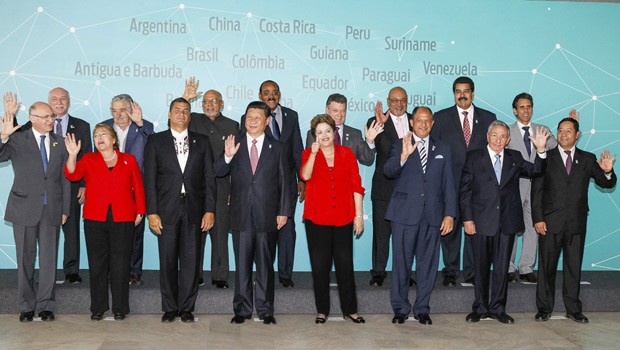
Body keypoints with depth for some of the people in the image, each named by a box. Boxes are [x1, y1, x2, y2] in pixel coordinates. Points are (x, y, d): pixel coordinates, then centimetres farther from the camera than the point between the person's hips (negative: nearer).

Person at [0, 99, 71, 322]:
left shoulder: (59, 144, 8)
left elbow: (65, 178, 9)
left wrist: (65, 209, 6)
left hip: (52, 209, 2)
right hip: (25, 209, -2)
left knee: (49, 259, 5)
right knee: (25, 260, 6)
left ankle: (46, 306, 15)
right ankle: (26, 307, 17)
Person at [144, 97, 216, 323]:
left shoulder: (202, 142, 10)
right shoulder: (156, 141, 6)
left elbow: (209, 178, 6)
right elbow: (149, 179, 2)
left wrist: (209, 210, -2)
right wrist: (151, 212, -6)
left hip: (193, 210, 1)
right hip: (166, 210, -1)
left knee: (190, 260, 3)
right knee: (167, 260, 4)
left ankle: (187, 308, 14)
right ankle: (170, 308, 16)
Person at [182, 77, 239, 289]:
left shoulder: (232, 126, 8)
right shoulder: (194, 121, 9)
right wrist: (185, 99, -14)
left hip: (221, 187, 0)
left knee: (220, 233, 4)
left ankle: (220, 276, 12)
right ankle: (195, 275, 14)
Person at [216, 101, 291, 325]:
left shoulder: (277, 148, 5)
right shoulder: (235, 146, 6)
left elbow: (284, 182, 4)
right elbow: (218, 172, -2)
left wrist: (283, 212, -2)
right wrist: (227, 156, -22)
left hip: (267, 215, -1)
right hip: (241, 215, 1)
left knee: (265, 264, 7)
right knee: (242, 264, 7)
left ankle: (265, 310, 17)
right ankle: (242, 309, 17)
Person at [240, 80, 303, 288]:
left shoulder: (291, 116, 8)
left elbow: (297, 149, 9)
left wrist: (301, 179, 6)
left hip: (287, 182, 2)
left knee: (287, 227, 5)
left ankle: (285, 274, 16)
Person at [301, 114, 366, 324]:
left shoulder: (347, 154, 6)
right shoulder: (308, 154, 5)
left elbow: (356, 186, 5)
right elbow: (305, 176, -16)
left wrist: (359, 215, 1)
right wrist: (313, 153, -22)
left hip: (343, 218, 0)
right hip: (317, 218, 0)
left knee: (345, 264, 4)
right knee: (320, 265, 5)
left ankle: (350, 309, 16)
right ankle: (322, 310, 17)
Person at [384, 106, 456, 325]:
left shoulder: (442, 149, 13)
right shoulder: (400, 146, 6)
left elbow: (448, 184, 9)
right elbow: (388, 172, -12)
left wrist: (449, 214, 0)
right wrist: (404, 156, -29)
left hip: (432, 215, 2)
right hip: (405, 213, -2)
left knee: (427, 262, 7)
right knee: (401, 262, 3)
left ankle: (422, 308, 19)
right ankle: (400, 308, 16)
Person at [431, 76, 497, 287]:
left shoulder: (488, 118, 10)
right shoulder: (441, 118, 7)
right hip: (450, 183, -1)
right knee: (450, 228, 4)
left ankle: (472, 273, 16)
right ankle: (450, 272, 15)